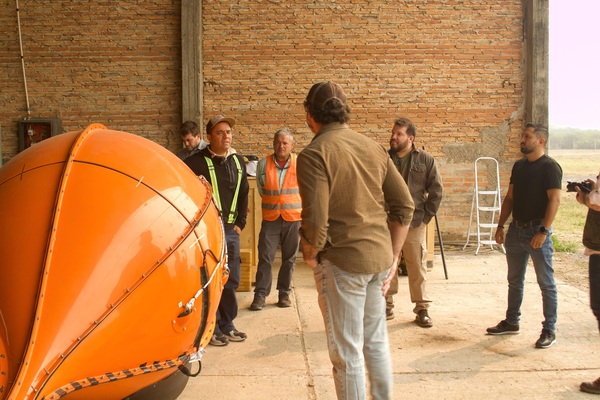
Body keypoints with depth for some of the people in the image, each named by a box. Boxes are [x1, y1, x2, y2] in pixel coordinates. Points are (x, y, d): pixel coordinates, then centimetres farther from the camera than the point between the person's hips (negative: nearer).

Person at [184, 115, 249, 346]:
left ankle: (226, 325, 25)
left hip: (230, 230, 6)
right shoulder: (196, 162, -9)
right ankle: (211, 329, 12)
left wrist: (240, 223, 12)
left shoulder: (238, 161, 11)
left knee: (231, 280, 11)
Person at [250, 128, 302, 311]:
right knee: (265, 257, -2)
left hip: (293, 219, 0)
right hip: (270, 218, 0)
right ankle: (260, 294, 6)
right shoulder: (263, 164, -3)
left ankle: (284, 293, 22)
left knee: (289, 258, 10)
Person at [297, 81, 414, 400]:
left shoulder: (314, 153, -13)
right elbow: (404, 204, 7)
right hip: (379, 258, 7)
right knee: (376, 342, 21)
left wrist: (310, 256, -3)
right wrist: (393, 255, 12)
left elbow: (316, 220, -21)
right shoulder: (373, 147, 7)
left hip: (342, 261, -7)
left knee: (347, 353, 7)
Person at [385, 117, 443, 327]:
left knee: (418, 267, 4)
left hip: (414, 222, -2)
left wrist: (426, 215, -4)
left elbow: (436, 190, 1)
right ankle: (387, 305, 22)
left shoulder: (425, 159, -1)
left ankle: (422, 309, 14)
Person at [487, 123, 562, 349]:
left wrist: (543, 231, -22)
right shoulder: (519, 166, 12)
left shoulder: (549, 167, -10)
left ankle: (549, 330, 10)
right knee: (514, 280, 15)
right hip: (516, 229, 7)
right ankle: (511, 322, 27)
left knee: (546, 283, 2)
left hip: (537, 231, -7)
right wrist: (500, 226, 10)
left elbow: (554, 200, -16)